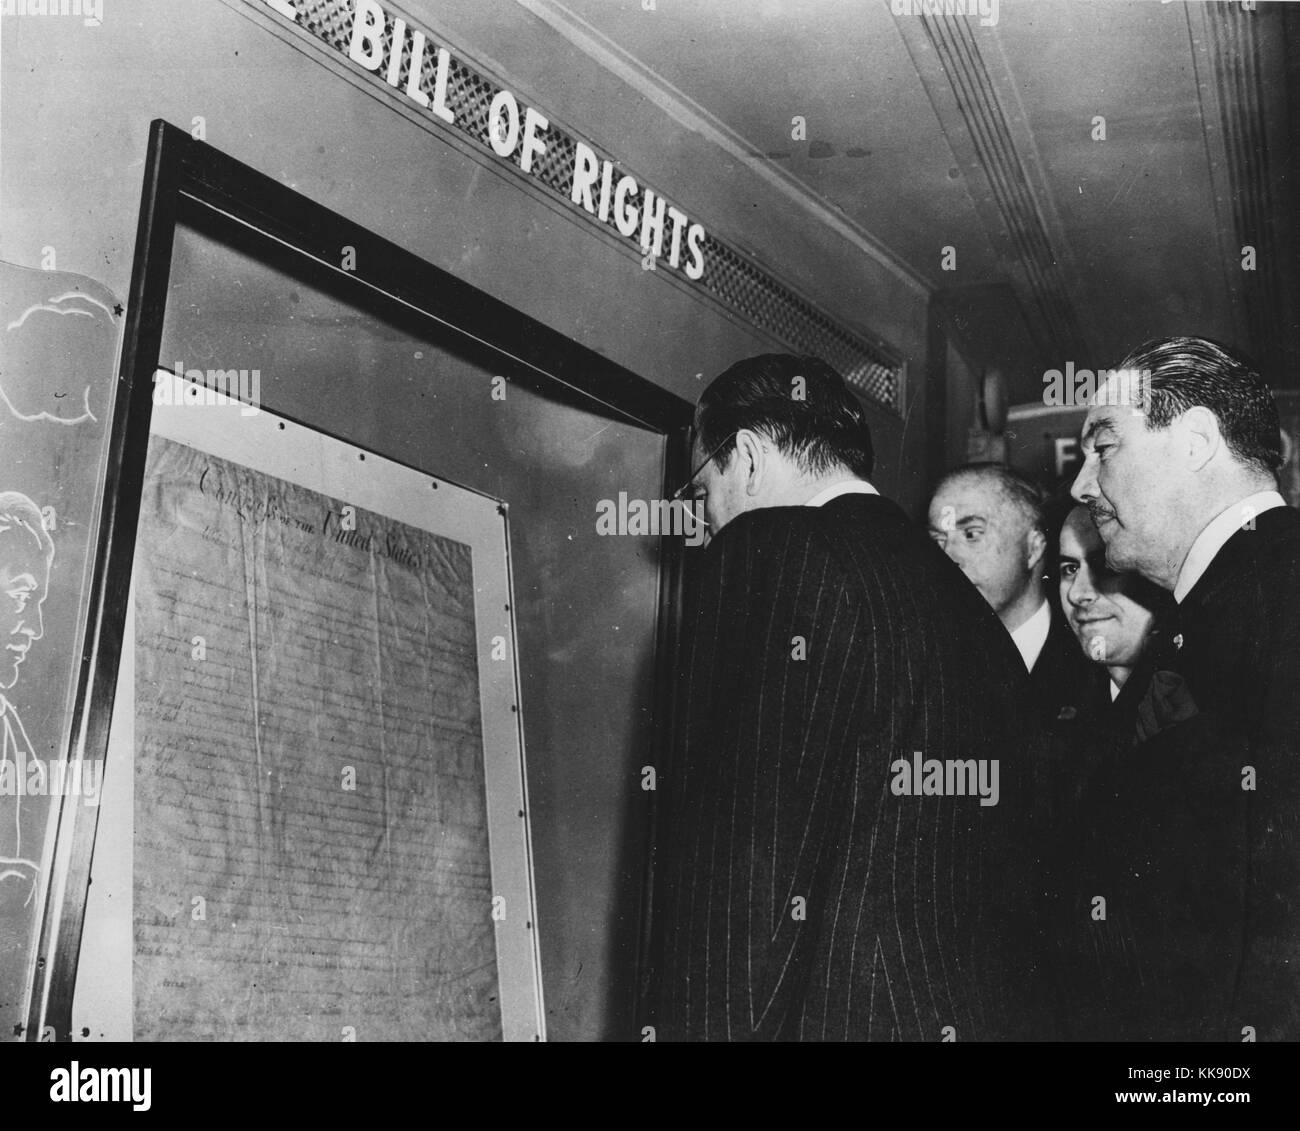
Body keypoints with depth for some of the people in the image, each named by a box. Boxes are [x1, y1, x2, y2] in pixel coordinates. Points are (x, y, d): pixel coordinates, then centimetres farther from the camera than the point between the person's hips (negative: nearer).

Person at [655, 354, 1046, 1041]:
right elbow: (1009, 877, 15)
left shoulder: (764, 553, -9)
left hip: (835, 1013, -8)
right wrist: (1000, 1013, 20)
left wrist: (712, 1027, -17)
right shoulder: (979, 616, 14)